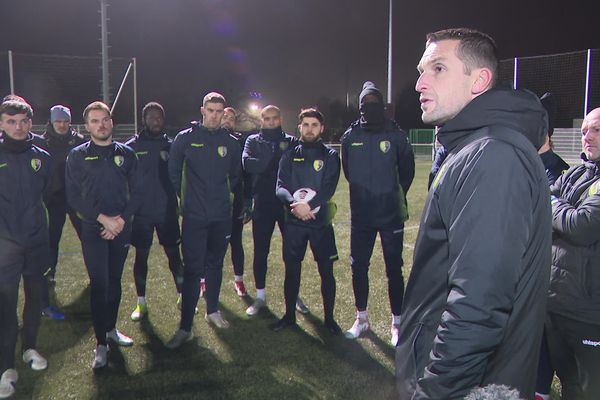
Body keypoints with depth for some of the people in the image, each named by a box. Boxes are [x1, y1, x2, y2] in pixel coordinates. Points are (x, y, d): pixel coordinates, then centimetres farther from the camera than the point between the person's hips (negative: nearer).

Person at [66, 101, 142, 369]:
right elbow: (73, 196, -6)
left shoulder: (126, 154, 5)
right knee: (99, 284, -5)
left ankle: (111, 329, 29)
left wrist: (122, 219, -8)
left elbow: (136, 192, 5)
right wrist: (103, 218, -14)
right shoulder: (78, 156, -1)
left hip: (121, 228, 3)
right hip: (93, 230, -3)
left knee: (115, 281, 13)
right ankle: (101, 343, 4)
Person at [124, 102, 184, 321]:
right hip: (141, 212, -1)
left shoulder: (170, 145, 3)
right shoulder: (132, 146, -2)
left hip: (167, 210, 1)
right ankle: (141, 303, 21)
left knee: (174, 254, 8)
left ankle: (183, 296, 22)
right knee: (141, 256, 8)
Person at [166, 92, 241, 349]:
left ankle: (212, 310, 33)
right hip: (194, 215, -3)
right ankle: (185, 327, 0)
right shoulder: (185, 138, -3)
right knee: (192, 269, -5)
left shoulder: (230, 142, 5)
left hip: (221, 216, 3)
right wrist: (181, 198, 8)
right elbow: (173, 172, 6)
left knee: (215, 265, 15)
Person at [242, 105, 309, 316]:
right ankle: (260, 297, 23)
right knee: (260, 252, 8)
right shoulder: (253, 141, 9)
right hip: (262, 204, 0)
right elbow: (247, 164, -11)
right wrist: (278, 162, -14)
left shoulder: (291, 141, 9)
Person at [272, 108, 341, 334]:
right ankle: (289, 316, 24)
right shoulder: (290, 155, 7)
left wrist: (309, 204, -24)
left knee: (326, 271, 2)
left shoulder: (330, 156, 3)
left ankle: (329, 318, 18)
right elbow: (280, 187, -3)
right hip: (294, 222, 2)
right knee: (291, 270, 8)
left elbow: (329, 189, -9)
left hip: (321, 222, -1)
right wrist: (294, 203, -22)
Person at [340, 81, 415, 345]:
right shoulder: (350, 136, 2)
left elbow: (407, 170, 7)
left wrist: (396, 195, 10)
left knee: (394, 270, 4)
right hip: (361, 215, 3)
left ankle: (397, 323, 18)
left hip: (391, 214, -2)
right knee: (358, 268, 10)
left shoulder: (395, 135, -4)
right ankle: (361, 319, 28)